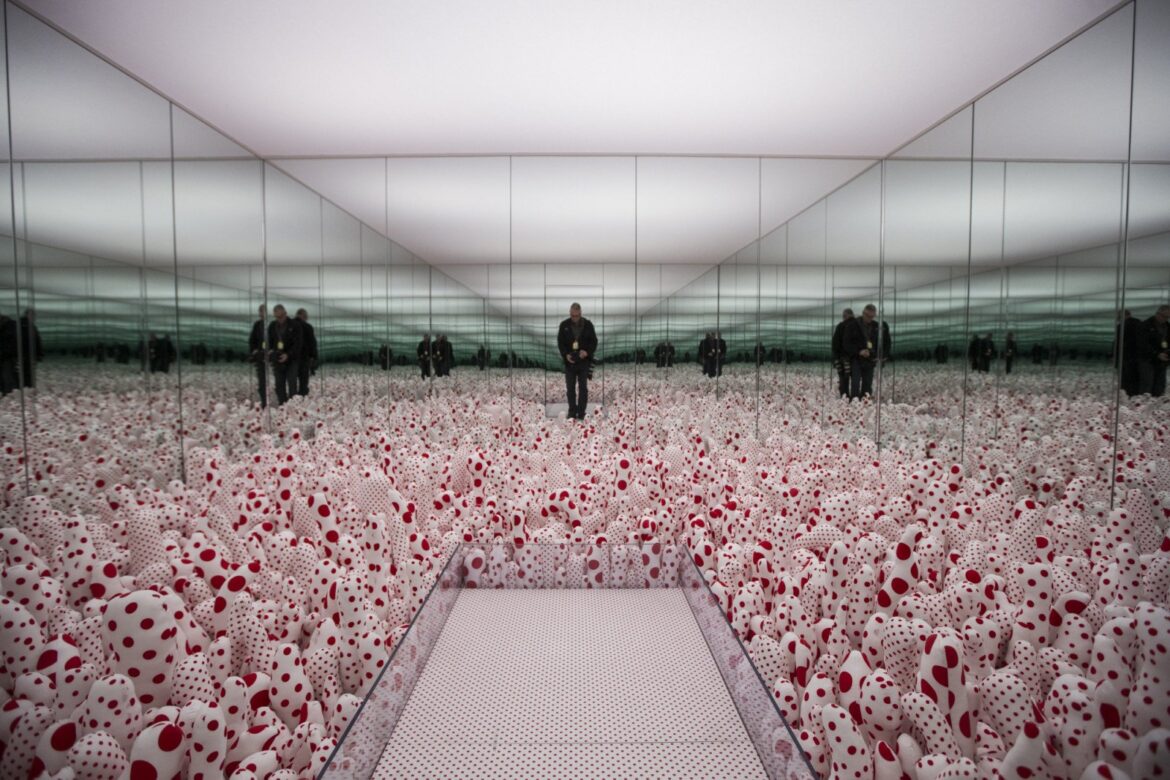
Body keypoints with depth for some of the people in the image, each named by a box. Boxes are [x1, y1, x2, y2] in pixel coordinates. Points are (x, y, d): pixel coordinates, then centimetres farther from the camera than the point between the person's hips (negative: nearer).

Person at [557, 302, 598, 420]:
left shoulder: (588, 324, -1)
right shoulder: (564, 325, 2)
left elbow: (594, 341, 3)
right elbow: (560, 342, 3)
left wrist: (587, 352, -15)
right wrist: (566, 355, -13)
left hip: (584, 361, -1)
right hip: (569, 361, 1)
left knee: (583, 388, 0)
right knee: (570, 388, 6)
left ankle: (581, 413, 7)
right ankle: (572, 413, 16)